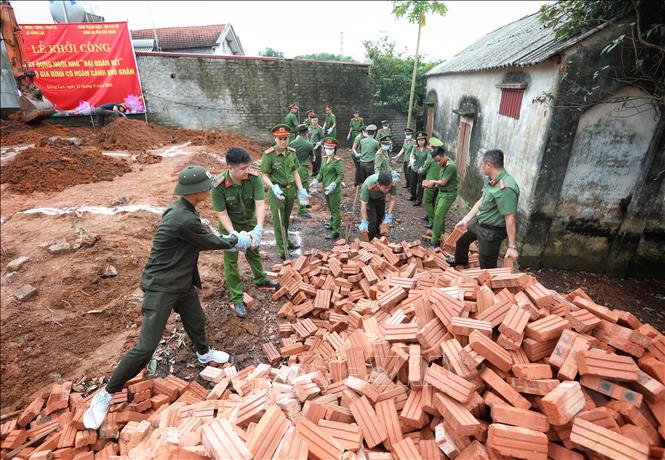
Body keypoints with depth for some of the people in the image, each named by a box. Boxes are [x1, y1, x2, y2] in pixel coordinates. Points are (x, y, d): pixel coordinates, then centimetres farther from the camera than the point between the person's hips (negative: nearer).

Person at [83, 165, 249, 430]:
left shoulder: (182, 210, 0)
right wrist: (235, 241, 3)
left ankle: (203, 354, 55)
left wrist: (231, 239, 5)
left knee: (197, 321, 27)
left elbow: (202, 240, 11)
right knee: (146, 347, -3)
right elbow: (210, 243, -15)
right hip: (161, 288, -10)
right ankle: (107, 395, 17)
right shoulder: (184, 220, -30)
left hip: (182, 282, 10)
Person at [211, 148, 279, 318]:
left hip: (250, 221, 3)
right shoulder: (219, 186, -30)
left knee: (253, 252, 23)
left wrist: (258, 229, -42)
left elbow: (260, 204, -30)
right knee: (231, 261, 4)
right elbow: (222, 214, -25)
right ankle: (237, 299, 19)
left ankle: (260, 280, 48)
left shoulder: (254, 178, -26)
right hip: (230, 225, -3)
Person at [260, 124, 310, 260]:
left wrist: (301, 190, 2)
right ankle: (283, 251, 15)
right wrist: (274, 188, -30)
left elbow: (295, 172, 8)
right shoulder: (268, 155, -16)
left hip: (291, 190, 5)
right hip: (277, 191, -5)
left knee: (286, 219, 21)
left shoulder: (292, 152, 0)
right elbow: (265, 176, -13)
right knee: (279, 221, 5)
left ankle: (287, 242, 41)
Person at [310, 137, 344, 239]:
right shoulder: (324, 159, 7)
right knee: (330, 209, 23)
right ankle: (333, 224, 42)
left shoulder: (337, 161, -16)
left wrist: (333, 185, -28)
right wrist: (317, 180, -2)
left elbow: (341, 175, -17)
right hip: (326, 189, 8)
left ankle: (335, 232, 7)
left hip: (334, 190, -8)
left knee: (335, 210, 0)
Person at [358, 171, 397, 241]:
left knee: (380, 218, 15)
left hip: (380, 198, 4)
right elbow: (363, 204, -40)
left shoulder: (392, 184, -36)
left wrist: (389, 215, -31)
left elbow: (392, 199, -23)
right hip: (369, 199, -4)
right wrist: (364, 222, -43)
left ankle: (378, 238, 39)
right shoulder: (368, 185, -45)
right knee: (372, 221, -14)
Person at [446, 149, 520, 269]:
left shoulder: (506, 188, -33)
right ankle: (460, 260, 61)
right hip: (477, 222, 10)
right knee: (461, 238, 32)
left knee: (487, 267, 2)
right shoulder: (490, 179, -4)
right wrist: (465, 219, 9)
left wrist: (512, 246, -26)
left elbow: (510, 219, -30)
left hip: (491, 231, -10)